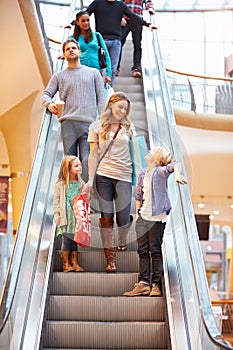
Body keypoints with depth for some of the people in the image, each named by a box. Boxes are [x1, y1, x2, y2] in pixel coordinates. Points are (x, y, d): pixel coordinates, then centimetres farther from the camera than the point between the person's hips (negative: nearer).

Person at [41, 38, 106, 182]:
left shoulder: (93, 73, 19)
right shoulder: (59, 76, 20)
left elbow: (101, 98, 13)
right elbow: (46, 94, 14)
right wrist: (49, 103, -10)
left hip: (88, 122, -1)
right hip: (68, 123, 1)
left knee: (87, 160, -11)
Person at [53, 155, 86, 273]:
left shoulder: (81, 184, 7)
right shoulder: (60, 185, -4)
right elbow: (56, 201, -2)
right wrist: (57, 216, -5)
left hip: (77, 217, 4)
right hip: (66, 217, -4)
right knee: (66, 239, -1)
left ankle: (74, 263, 18)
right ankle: (66, 264, 10)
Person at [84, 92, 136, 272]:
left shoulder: (129, 127, 11)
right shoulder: (97, 127, 7)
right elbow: (93, 155, 5)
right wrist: (91, 179, -1)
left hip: (124, 176, 1)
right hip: (103, 176, 0)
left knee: (123, 218, -5)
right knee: (106, 216, -2)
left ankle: (122, 239, 31)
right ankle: (110, 256, 5)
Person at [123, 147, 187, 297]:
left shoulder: (160, 171, -7)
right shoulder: (142, 174, 13)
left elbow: (174, 165, -28)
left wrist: (177, 174, -49)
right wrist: (137, 212, 19)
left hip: (157, 217, -6)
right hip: (143, 216, 6)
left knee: (155, 250, -2)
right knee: (142, 250, 5)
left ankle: (156, 285, 6)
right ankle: (143, 283, 9)